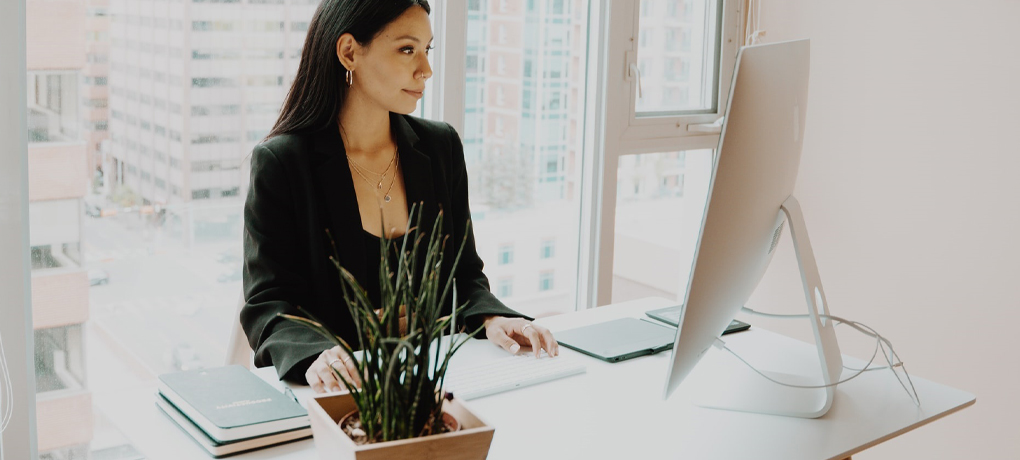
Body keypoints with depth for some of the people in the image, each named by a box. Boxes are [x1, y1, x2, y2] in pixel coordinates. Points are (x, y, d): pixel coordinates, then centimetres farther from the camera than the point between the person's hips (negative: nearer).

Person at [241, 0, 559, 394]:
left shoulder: (441, 147, 10)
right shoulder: (280, 162, -3)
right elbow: (269, 304, -7)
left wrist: (490, 317, -7)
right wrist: (316, 357, -28)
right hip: (336, 389, -3)